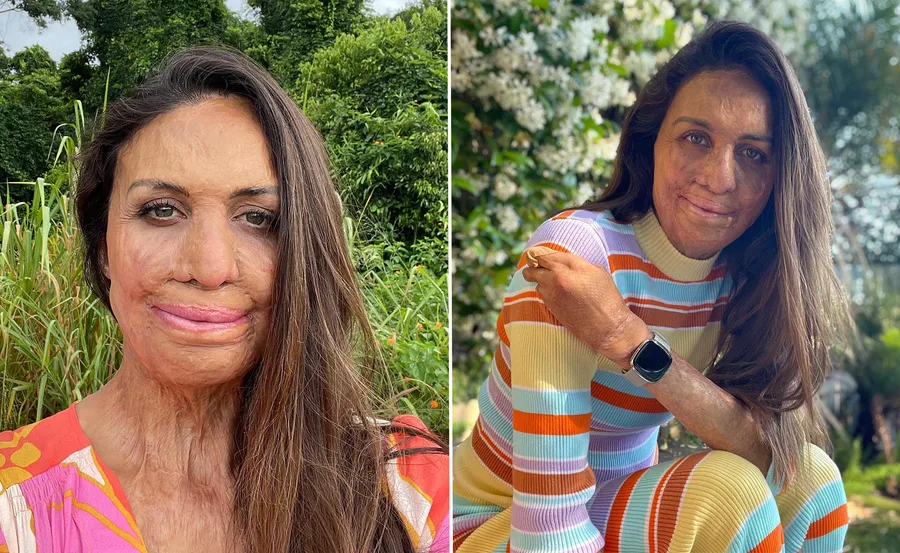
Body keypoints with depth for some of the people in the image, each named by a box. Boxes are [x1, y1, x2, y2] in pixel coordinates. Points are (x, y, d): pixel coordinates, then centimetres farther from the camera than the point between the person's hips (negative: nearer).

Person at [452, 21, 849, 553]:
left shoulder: (744, 278, -7)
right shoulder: (576, 250, -27)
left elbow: (775, 455, -21)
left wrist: (631, 339, -33)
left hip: (624, 503, 6)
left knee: (812, 479, -13)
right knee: (724, 492, -27)